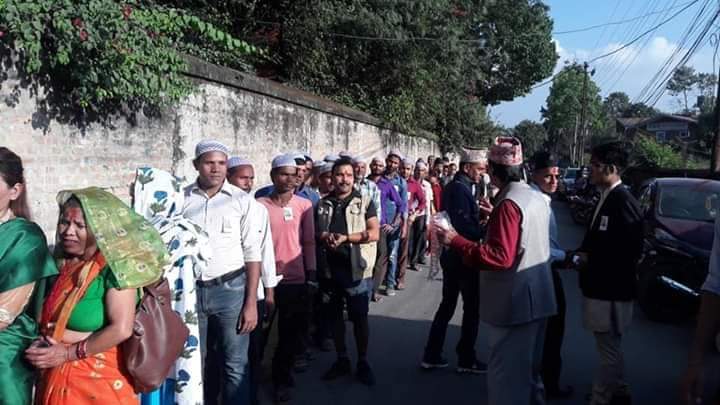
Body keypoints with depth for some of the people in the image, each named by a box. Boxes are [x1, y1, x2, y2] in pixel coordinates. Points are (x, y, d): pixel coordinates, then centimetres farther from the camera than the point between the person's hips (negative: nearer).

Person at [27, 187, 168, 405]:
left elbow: (121, 329, -23)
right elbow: (46, 319, 16)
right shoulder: (61, 265, 5)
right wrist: (39, 346, -2)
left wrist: (68, 353, -15)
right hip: (55, 381, 6)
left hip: (99, 382, -6)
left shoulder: (113, 266, -16)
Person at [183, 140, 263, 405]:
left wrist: (251, 302, -7)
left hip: (230, 289, -2)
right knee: (198, 362, 17)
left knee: (235, 365, 4)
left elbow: (253, 254, -3)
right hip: (191, 290, 2)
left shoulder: (242, 201, -3)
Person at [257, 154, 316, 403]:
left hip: (296, 279, 1)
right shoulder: (259, 205, -3)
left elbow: (309, 242, 3)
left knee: (291, 332, 10)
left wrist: (311, 274, 1)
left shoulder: (304, 205, 1)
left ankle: (281, 378, 29)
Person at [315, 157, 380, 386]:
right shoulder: (323, 204, 8)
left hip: (357, 270, -3)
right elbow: (314, 232, 10)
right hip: (330, 270, 3)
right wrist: (325, 236, -13)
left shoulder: (365, 202, 0)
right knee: (335, 316, 14)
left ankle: (363, 362, 22)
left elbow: (374, 233, -9)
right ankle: (342, 360, 30)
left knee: (359, 317, 6)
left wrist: (344, 237, -19)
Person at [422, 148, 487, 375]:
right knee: (472, 308, 4)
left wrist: (479, 215, 6)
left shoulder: (452, 186, 12)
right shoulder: (461, 189, -18)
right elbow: (464, 227, -26)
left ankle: (432, 355, 21)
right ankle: (466, 360, 15)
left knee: (447, 304, 15)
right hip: (463, 255, -10)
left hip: (451, 253, 10)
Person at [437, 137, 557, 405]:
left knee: (505, 372, 3)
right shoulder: (537, 197, 8)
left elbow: (500, 257, -27)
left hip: (514, 301, -9)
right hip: (536, 298, 9)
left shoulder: (509, 203, -21)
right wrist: (495, 219, 22)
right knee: (528, 367, 23)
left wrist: (455, 241, -27)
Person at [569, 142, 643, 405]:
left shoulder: (623, 201, -20)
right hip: (601, 287, 10)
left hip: (611, 290, -10)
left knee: (609, 351, 3)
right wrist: (583, 254, 0)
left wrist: (589, 259, -16)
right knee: (611, 348, 23)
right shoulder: (607, 197, 9)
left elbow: (629, 250, -24)